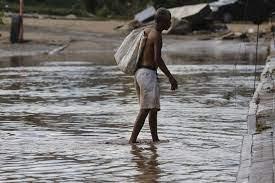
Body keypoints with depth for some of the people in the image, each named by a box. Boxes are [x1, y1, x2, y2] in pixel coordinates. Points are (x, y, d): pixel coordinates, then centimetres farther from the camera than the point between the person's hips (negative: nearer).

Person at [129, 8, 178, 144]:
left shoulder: (146, 31, 13)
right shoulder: (157, 36, -13)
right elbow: (157, 59, -21)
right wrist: (170, 77, -20)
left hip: (139, 72, 9)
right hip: (148, 73, -9)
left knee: (154, 109, 14)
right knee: (145, 110, -11)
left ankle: (155, 139, 17)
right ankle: (132, 140, -16)